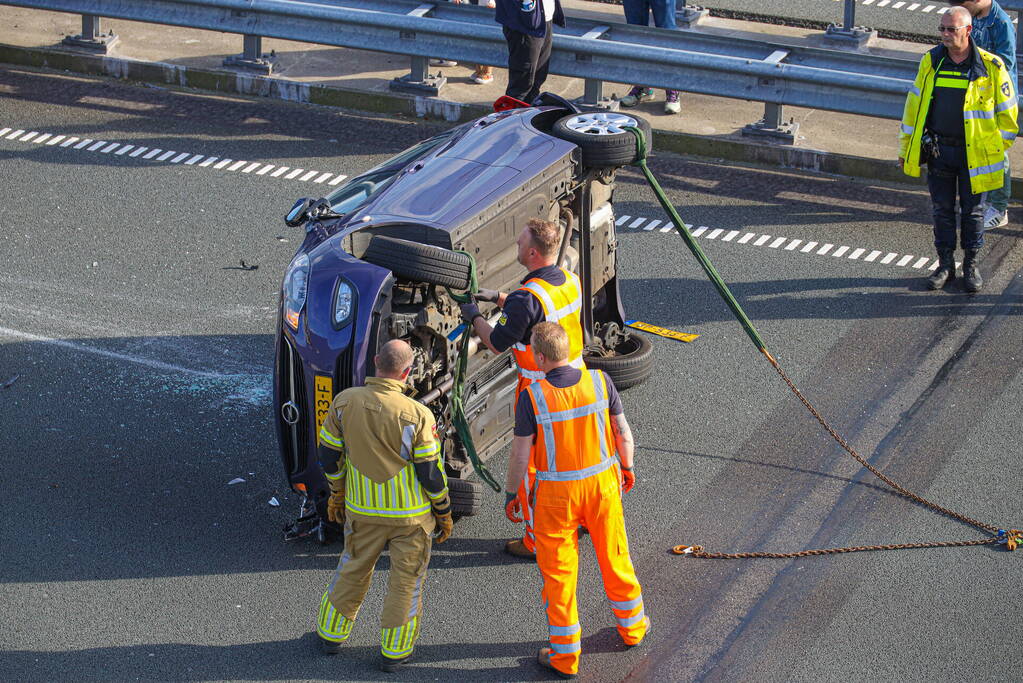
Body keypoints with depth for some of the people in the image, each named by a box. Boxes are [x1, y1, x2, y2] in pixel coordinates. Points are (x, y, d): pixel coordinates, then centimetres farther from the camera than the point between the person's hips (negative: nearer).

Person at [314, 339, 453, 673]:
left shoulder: (345, 402, -11)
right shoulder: (417, 416, -22)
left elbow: (329, 454, 1)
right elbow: (431, 472, -15)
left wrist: (337, 494, 17)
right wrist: (443, 512, 1)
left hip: (362, 511, 4)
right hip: (411, 514, -3)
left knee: (352, 570, 23)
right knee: (406, 579, 13)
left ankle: (332, 634, 38)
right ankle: (394, 651, 23)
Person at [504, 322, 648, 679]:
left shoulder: (531, 396, -21)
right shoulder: (600, 381, -13)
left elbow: (521, 453, -13)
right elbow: (622, 432, -1)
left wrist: (510, 495, 2)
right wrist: (627, 467, 18)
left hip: (556, 494, -3)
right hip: (602, 483, 3)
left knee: (558, 572, 11)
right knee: (614, 556, 23)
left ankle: (565, 655, 20)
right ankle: (632, 626, 42)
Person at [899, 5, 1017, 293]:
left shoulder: (991, 67, -9)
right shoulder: (931, 62, 0)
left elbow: (1007, 111, 1)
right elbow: (915, 104, 9)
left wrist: (997, 147, 1)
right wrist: (906, 147, 10)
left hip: (973, 153, -3)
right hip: (938, 149, 3)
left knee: (972, 211, 9)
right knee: (942, 210, 10)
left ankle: (971, 265, 23)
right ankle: (945, 265, 22)